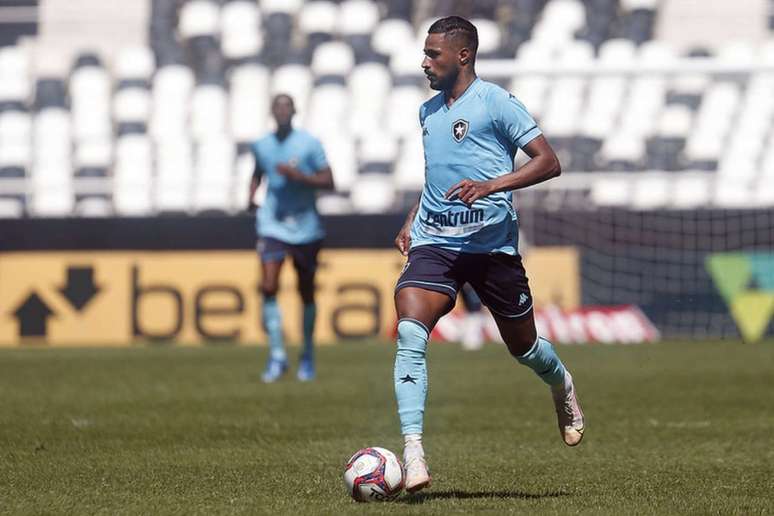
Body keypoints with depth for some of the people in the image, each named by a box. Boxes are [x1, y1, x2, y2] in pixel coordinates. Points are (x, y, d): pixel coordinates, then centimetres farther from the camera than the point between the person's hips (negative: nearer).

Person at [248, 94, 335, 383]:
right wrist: (251, 197, 8)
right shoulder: (261, 146, 6)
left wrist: (299, 176, -20)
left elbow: (328, 182, -6)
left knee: (306, 292, 9)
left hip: (305, 227, -1)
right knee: (268, 286, -16)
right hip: (272, 224, 1)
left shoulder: (309, 144, -4)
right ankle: (277, 356, -12)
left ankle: (307, 356, 26)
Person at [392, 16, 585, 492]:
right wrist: (413, 220, 20)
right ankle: (413, 452, -24)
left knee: (523, 346, 10)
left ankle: (563, 387, 47)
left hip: (492, 243, -4)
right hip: (433, 242, 4)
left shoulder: (495, 102, -6)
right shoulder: (429, 112, 15)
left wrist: (490, 186, -23)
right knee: (410, 333, -20)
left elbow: (549, 163, -11)